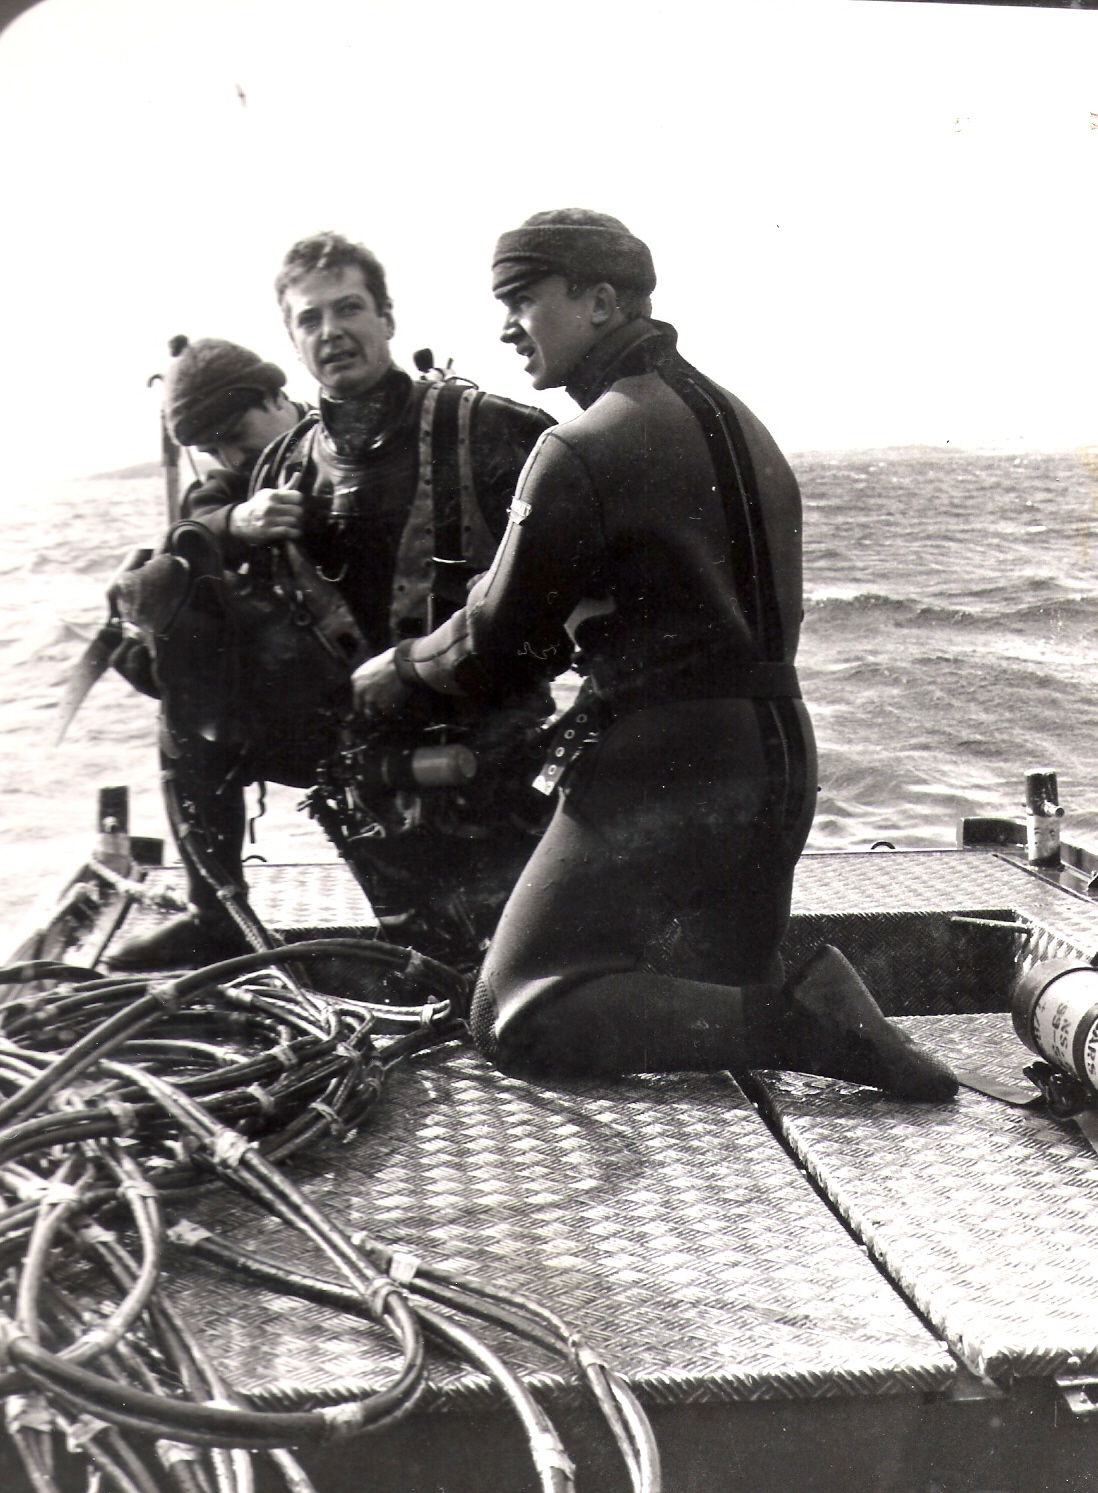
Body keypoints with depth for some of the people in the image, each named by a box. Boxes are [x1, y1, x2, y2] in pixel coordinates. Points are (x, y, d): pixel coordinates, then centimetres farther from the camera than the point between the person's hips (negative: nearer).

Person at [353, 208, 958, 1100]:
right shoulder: (734, 418, 15)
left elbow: (501, 641, -7)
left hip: (661, 772, -9)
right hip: (778, 757, 9)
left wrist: (401, 670, 14)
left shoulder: (584, 449, -13)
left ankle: (795, 1024, -16)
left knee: (519, 1015, -3)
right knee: (725, 992, 25)